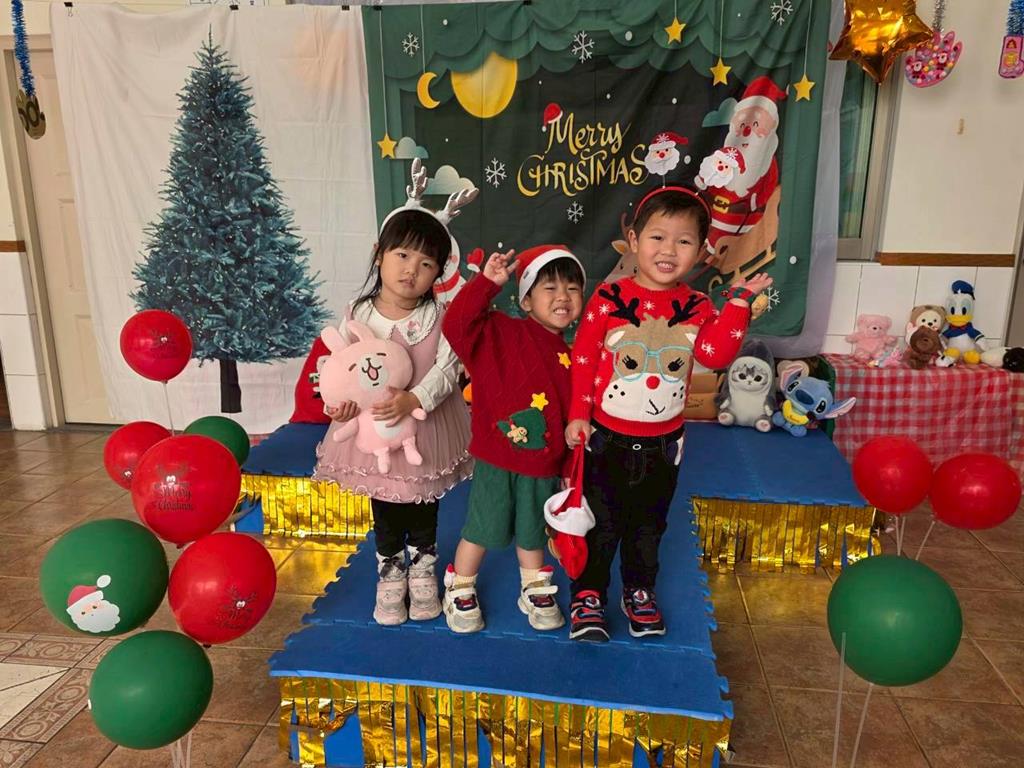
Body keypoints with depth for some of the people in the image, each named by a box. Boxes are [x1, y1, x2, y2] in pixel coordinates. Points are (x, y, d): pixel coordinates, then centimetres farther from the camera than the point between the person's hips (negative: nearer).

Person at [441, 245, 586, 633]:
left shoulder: (572, 356, 1)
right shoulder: (501, 333, -11)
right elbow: (457, 325, -25)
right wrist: (487, 282, -29)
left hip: (544, 466, 4)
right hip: (496, 460, -4)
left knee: (532, 532, 22)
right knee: (481, 530, 11)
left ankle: (534, 591, 43)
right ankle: (459, 591, 33)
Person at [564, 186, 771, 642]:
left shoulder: (696, 308, -3)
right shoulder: (608, 298, -11)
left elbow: (714, 353, -20)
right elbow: (582, 359, -8)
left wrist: (739, 301, -21)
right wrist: (578, 415, -11)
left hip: (662, 443, 3)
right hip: (606, 437, -2)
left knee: (648, 524, 19)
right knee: (599, 523, 10)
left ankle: (639, 591, 38)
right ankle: (588, 595, 27)